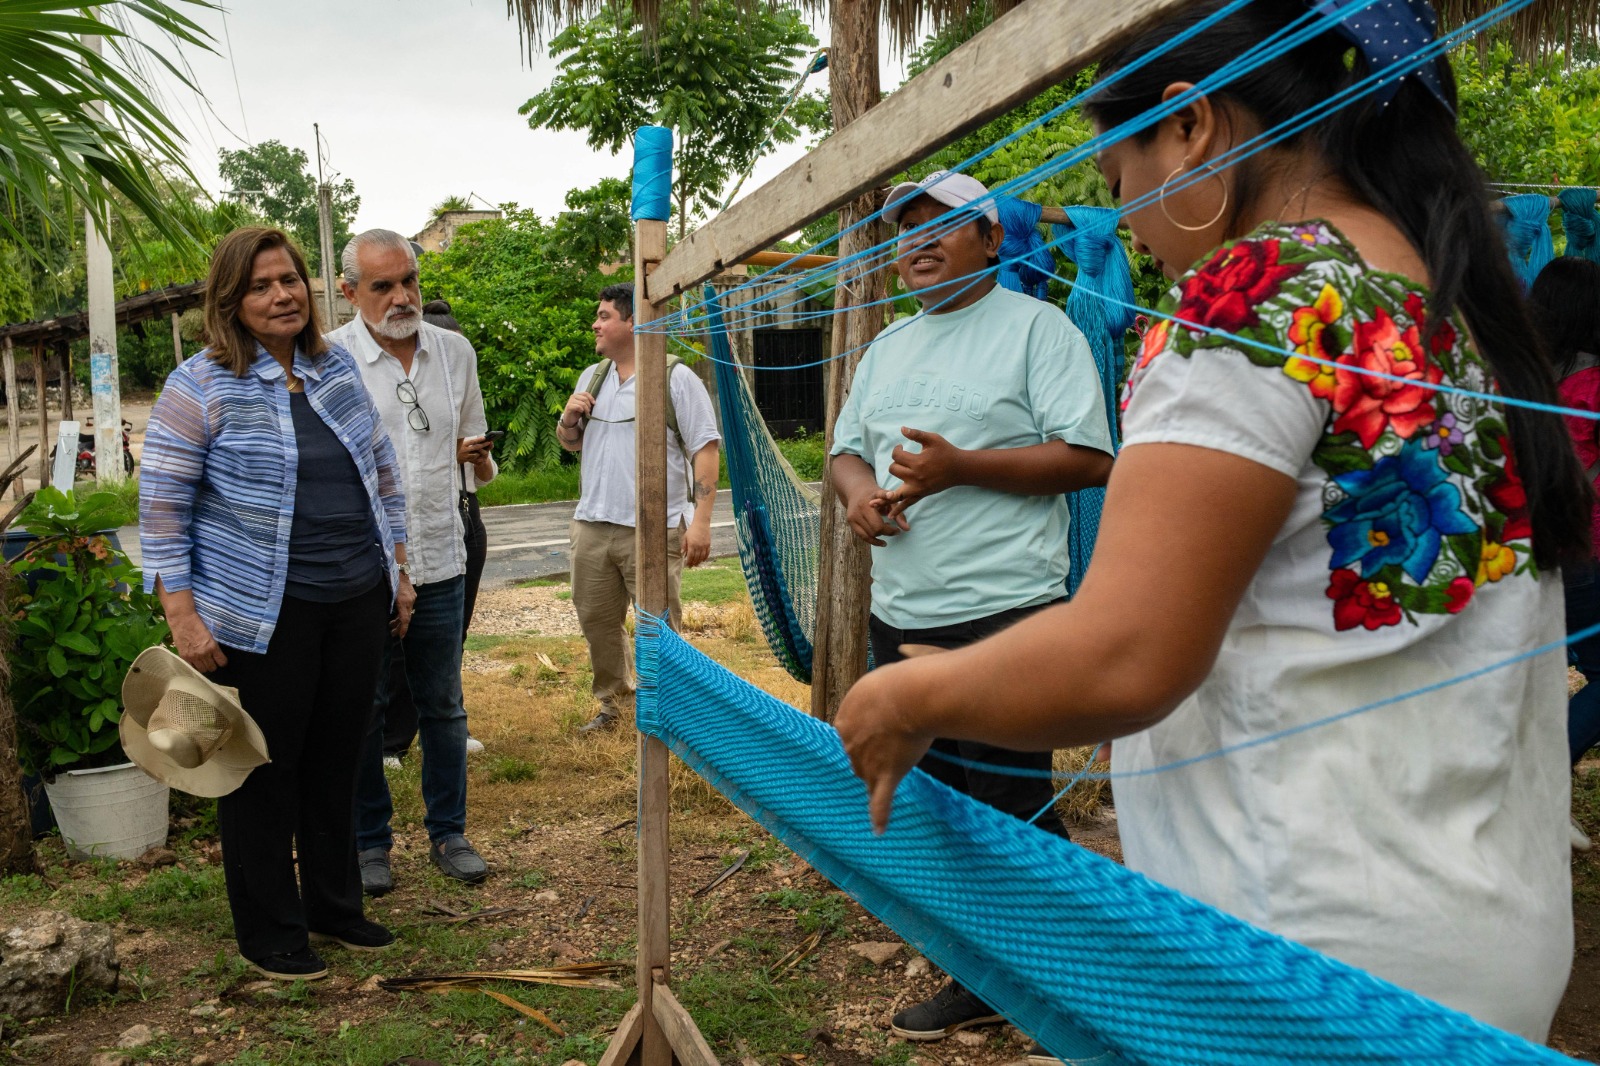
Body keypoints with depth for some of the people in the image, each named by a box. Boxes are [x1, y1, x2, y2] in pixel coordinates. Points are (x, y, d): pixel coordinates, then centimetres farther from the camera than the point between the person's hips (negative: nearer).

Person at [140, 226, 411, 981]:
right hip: (262, 617, -5)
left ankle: (335, 907, 32)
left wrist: (396, 566, 14)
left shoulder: (337, 367, 8)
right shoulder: (201, 387, -9)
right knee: (265, 769, 6)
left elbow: (382, 471, 16)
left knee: (337, 758, 15)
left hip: (356, 605, 5)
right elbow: (161, 506, -9)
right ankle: (270, 934, 23)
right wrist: (182, 613, -14)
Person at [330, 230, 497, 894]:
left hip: (439, 561, 4)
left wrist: (478, 455, -5)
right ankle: (369, 842, 24)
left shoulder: (455, 351, 7)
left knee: (443, 707, 13)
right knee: (362, 711, 8)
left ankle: (448, 833, 28)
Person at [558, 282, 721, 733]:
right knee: (596, 621, 13)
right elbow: (570, 443, 23)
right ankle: (613, 702, 31)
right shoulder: (591, 377, 14)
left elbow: (705, 449, -9)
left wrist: (701, 520, -17)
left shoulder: (676, 378, -6)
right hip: (592, 526, 6)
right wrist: (569, 418, -1)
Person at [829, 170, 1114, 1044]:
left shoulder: (1036, 326, -4)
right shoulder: (888, 346, 19)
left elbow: (1088, 456, -12)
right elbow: (847, 447, 23)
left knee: (1011, 809, -2)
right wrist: (856, 490, -2)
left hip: (1002, 611, -8)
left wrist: (960, 466, -20)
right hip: (900, 612, 8)